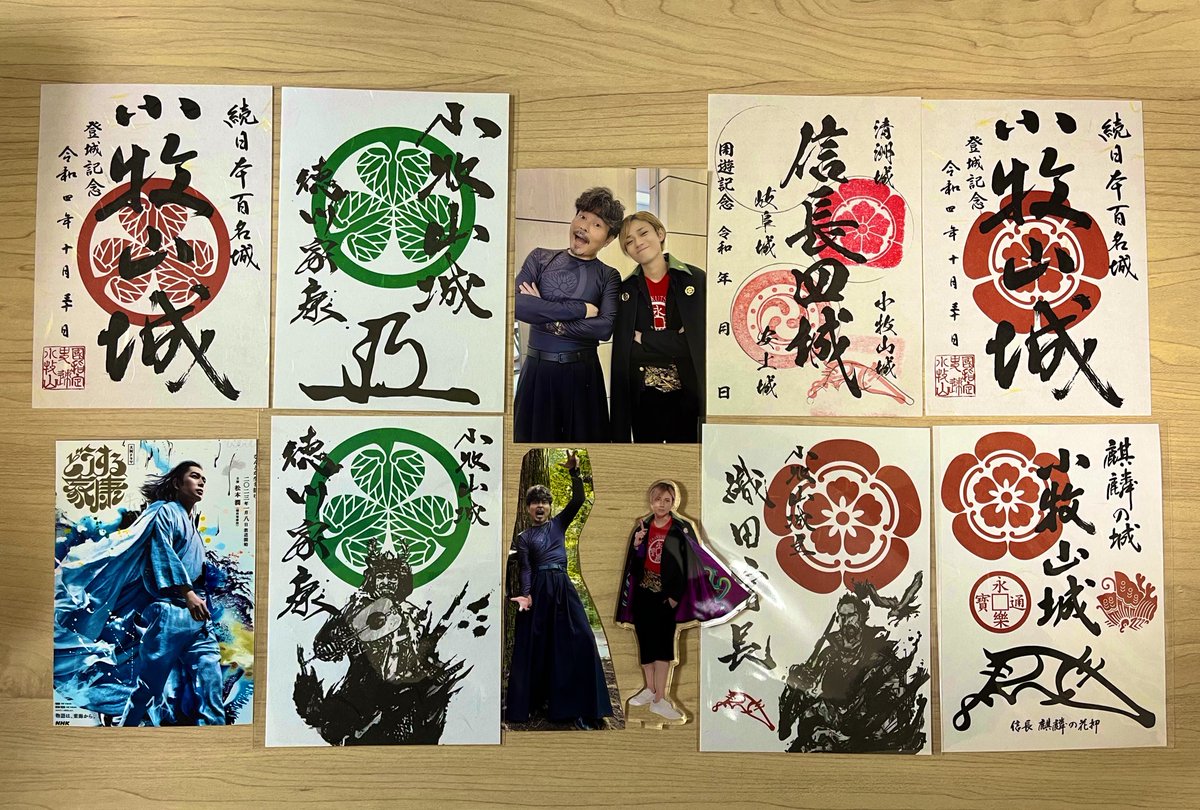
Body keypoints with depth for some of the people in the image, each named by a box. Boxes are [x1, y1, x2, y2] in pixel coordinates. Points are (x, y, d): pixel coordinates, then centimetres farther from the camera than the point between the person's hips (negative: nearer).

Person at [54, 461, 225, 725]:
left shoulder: (192, 525, 25)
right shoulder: (166, 512, 2)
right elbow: (163, 551, -14)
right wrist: (187, 592, -24)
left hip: (199, 617, 7)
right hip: (171, 612, -7)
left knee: (210, 692, -2)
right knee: (148, 686, -2)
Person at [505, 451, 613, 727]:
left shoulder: (559, 524, 13)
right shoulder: (523, 538, 9)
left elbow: (578, 499, 0)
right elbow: (525, 569, 0)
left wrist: (574, 471, -14)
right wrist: (526, 595, -18)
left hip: (563, 587, 2)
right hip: (539, 590, -1)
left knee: (579, 641, -7)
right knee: (534, 646, 1)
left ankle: (578, 706, -2)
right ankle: (529, 702, 14)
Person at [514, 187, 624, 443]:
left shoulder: (608, 276, 2)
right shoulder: (540, 258, 4)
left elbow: (605, 327, -13)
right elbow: (517, 304, -13)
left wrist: (546, 319, -14)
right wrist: (580, 309, -14)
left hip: (583, 373, -1)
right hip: (537, 370, 1)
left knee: (582, 436, 9)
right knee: (534, 435, 11)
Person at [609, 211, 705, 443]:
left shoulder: (696, 280, -1)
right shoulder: (626, 289, 5)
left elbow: (699, 340, -8)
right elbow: (624, 352, -2)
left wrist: (643, 339, -10)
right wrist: (672, 342, -12)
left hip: (685, 393, -1)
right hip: (642, 396, 2)